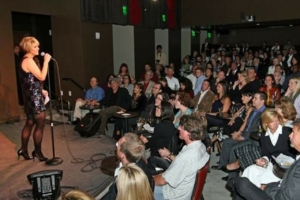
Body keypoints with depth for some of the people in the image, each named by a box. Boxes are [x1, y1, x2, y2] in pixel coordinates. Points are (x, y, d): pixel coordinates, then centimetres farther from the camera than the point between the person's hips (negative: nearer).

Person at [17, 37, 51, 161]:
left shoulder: (25, 60, 15)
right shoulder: (29, 61, -17)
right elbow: (41, 77, -22)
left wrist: (41, 90, 15)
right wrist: (46, 61, -18)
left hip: (31, 96, 10)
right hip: (34, 97, -10)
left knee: (30, 123, 16)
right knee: (40, 124, -2)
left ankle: (23, 150, 25)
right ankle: (37, 151, 10)